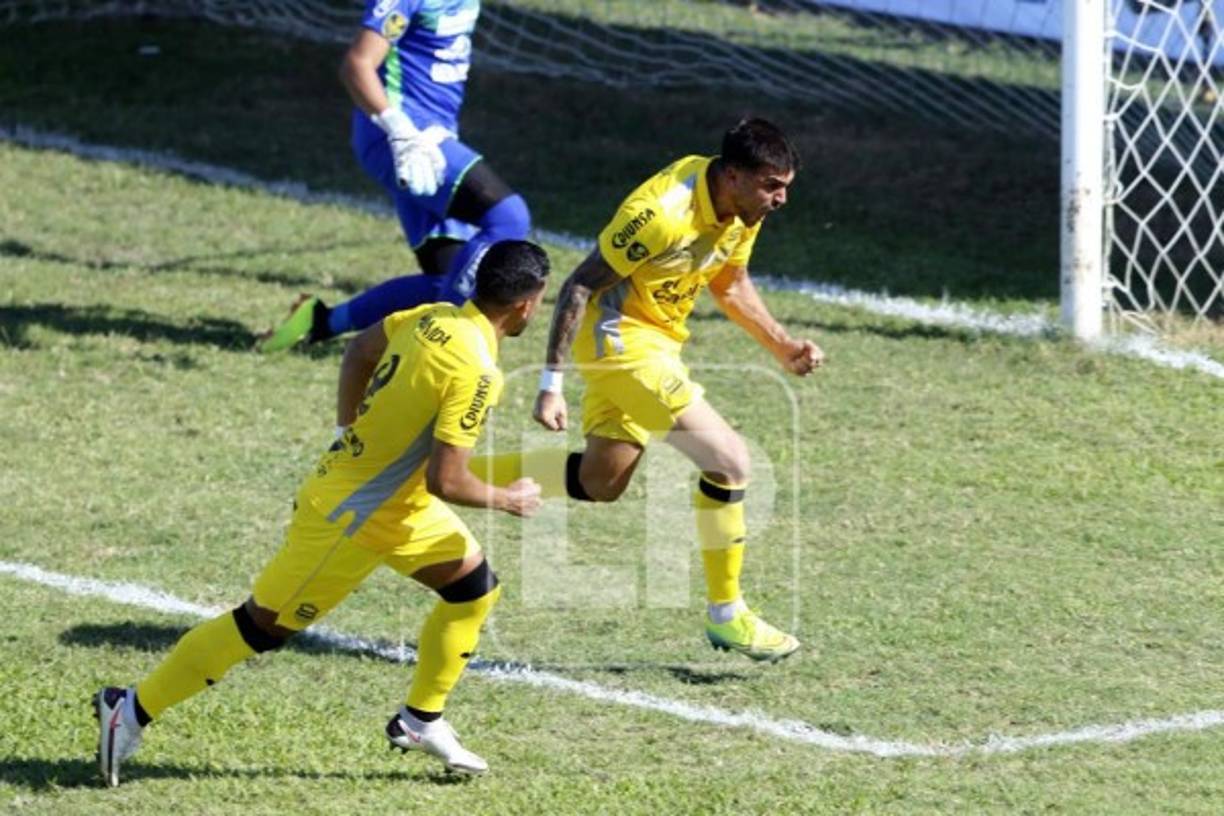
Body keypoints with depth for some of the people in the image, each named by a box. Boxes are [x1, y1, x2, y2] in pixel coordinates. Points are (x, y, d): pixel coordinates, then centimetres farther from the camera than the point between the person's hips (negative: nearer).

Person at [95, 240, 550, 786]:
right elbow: (444, 481, -28)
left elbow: (361, 349, 15)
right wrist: (508, 500, -11)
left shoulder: (435, 319, -2)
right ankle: (131, 711, 10)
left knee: (474, 591, 13)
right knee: (262, 627, 1)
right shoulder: (473, 370, -28)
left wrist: (349, 431, 20)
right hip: (351, 518, -9)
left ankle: (421, 720, 25)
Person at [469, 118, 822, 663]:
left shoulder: (744, 209, -3)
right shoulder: (662, 212, -29)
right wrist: (551, 384, -25)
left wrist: (782, 347, 6)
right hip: (620, 337, -10)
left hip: (657, 340, 10)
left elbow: (731, 286, 16)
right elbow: (579, 286, -24)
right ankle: (725, 616, -1)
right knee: (729, 459, -14)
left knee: (600, 484, 17)